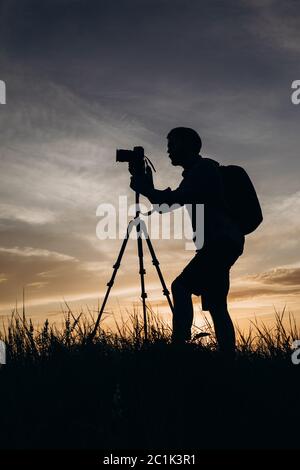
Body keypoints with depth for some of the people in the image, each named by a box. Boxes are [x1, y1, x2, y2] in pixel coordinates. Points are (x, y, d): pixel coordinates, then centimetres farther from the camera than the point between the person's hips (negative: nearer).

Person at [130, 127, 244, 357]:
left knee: (181, 287, -17)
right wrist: (150, 190, 14)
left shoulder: (205, 168, -6)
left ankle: (180, 344, -22)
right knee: (215, 305, 8)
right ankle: (229, 356, 8)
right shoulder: (196, 173, 23)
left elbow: (179, 199, -18)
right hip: (222, 243, 10)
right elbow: (170, 204, 25)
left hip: (223, 241, -10)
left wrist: (146, 189, -7)